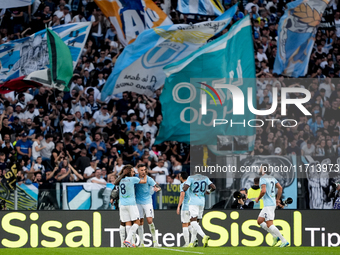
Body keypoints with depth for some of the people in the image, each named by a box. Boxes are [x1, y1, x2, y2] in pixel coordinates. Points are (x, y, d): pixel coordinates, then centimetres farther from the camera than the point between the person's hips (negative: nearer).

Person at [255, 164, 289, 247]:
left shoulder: (262, 179, -12)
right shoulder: (272, 178, 14)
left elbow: (263, 191, -24)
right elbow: (280, 188, 13)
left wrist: (258, 198, -7)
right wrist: (277, 199, 19)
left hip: (268, 205, -10)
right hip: (273, 203, 10)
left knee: (269, 225, -10)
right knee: (259, 221, 16)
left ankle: (284, 241, -14)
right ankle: (275, 236, 9)